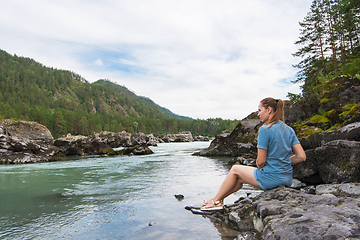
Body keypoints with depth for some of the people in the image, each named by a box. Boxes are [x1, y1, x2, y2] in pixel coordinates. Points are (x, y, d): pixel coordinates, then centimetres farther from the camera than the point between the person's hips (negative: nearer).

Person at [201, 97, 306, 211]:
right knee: (240, 179, 22)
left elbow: (261, 161, -17)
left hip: (270, 178, -8)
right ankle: (219, 199, 32)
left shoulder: (265, 130, -17)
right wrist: (284, 162, 13)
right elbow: (302, 156, 4)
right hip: (287, 179, 8)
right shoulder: (289, 130, 6)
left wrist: (259, 167, 5)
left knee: (235, 170, 14)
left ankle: (215, 200, 26)